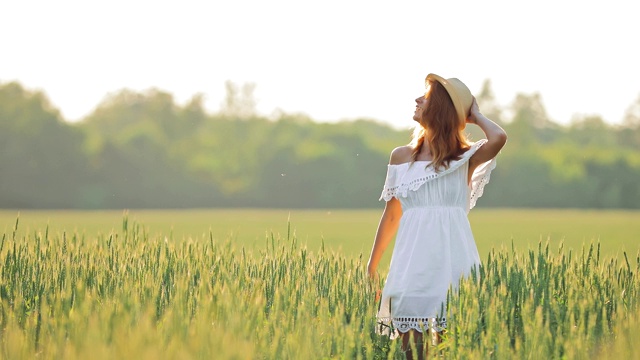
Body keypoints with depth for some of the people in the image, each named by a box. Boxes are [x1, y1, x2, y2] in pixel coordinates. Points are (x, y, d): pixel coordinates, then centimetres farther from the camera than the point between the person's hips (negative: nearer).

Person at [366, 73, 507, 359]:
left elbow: (498, 139, -19)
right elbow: (391, 216, 17)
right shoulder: (401, 157, 11)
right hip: (413, 259, 2)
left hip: (454, 258, -2)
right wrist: (371, 268, 19)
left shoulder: (465, 158, 3)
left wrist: (475, 115, 1)